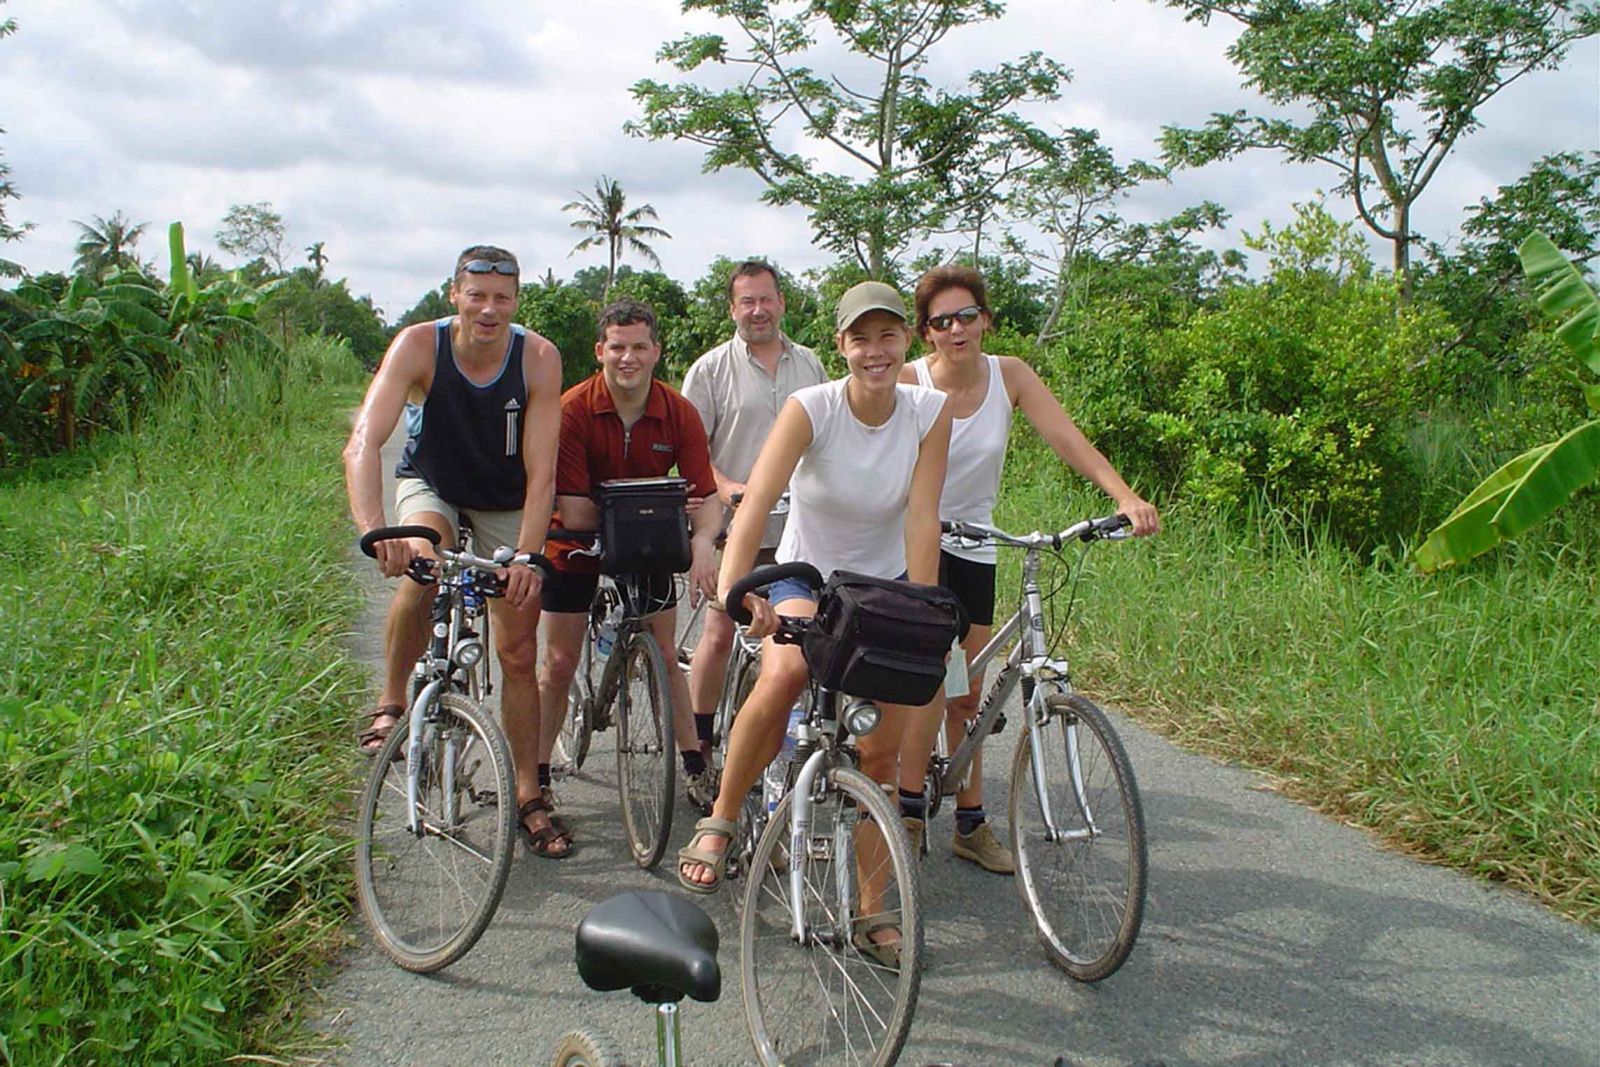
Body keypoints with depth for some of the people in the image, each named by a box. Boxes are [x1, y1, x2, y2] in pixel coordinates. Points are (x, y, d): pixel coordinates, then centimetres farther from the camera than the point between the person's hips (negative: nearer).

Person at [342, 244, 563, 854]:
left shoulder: (538, 358, -25)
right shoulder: (418, 346, -27)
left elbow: (541, 472, -27)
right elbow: (364, 444, -37)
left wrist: (527, 556, -40)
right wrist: (373, 528, -54)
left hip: (506, 504, 1)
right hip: (432, 486, 0)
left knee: (519, 653, -2)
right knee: (422, 565, -35)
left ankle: (527, 795, 12)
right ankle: (391, 705, -12)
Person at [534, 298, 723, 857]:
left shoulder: (679, 413, -16)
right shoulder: (572, 409, -25)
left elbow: (707, 495, -19)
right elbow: (573, 512, -27)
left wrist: (702, 542, -41)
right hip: (578, 545, -2)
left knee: (665, 655, 5)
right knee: (559, 663, 0)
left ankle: (695, 766, 19)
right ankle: (537, 785, 10)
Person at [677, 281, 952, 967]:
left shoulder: (930, 413, -13)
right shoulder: (811, 408, -20)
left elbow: (922, 521, -16)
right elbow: (754, 504, -33)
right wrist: (732, 588, -48)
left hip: (885, 582, 2)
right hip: (805, 576, -2)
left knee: (882, 753, -3)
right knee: (783, 675, -35)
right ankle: (718, 824, -13)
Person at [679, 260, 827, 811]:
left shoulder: (809, 365, 13)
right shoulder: (712, 368, 0)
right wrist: (725, 487, -18)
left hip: (798, 528, 4)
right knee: (719, 632, -3)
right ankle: (699, 751, 8)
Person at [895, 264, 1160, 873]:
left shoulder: (1009, 376, -5)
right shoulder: (907, 383, -14)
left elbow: (1066, 438, -14)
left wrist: (1126, 497, -28)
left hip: (973, 547, 4)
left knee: (967, 694, 10)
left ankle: (970, 823, 21)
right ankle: (909, 810, -6)